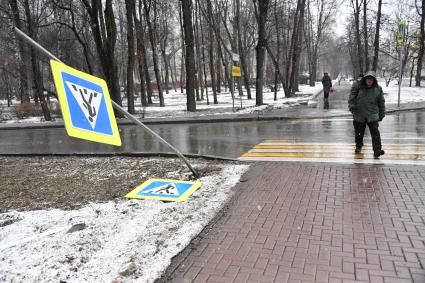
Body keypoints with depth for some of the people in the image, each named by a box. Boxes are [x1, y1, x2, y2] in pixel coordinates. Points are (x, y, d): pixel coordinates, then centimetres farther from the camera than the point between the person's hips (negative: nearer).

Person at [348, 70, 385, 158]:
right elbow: (352, 96, -1)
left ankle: (377, 150, -12)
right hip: (359, 115, 0)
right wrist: (351, 106, -15)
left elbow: (381, 102, 12)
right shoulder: (358, 85, -2)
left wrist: (381, 114, 12)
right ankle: (358, 146, 35)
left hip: (372, 115, 0)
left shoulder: (378, 89, 4)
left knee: (375, 132, -10)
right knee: (359, 132, 12)